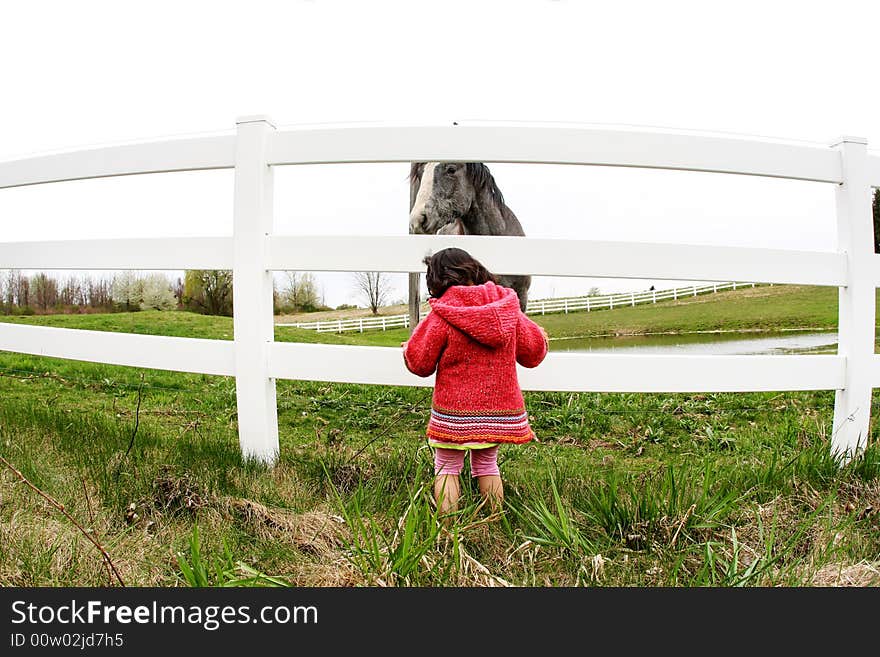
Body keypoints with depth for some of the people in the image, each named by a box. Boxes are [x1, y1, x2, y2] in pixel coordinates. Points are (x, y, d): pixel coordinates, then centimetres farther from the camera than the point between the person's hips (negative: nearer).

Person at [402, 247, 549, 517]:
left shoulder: (442, 315, -14)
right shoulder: (507, 308, -1)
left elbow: (420, 363, -6)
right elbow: (533, 352, 9)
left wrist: (408, 349, 16)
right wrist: (543, 339, 33)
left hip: (455, 413, -5)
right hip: (501, 410, 5)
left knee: (447, 468, 10)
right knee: (487, 465, 21)